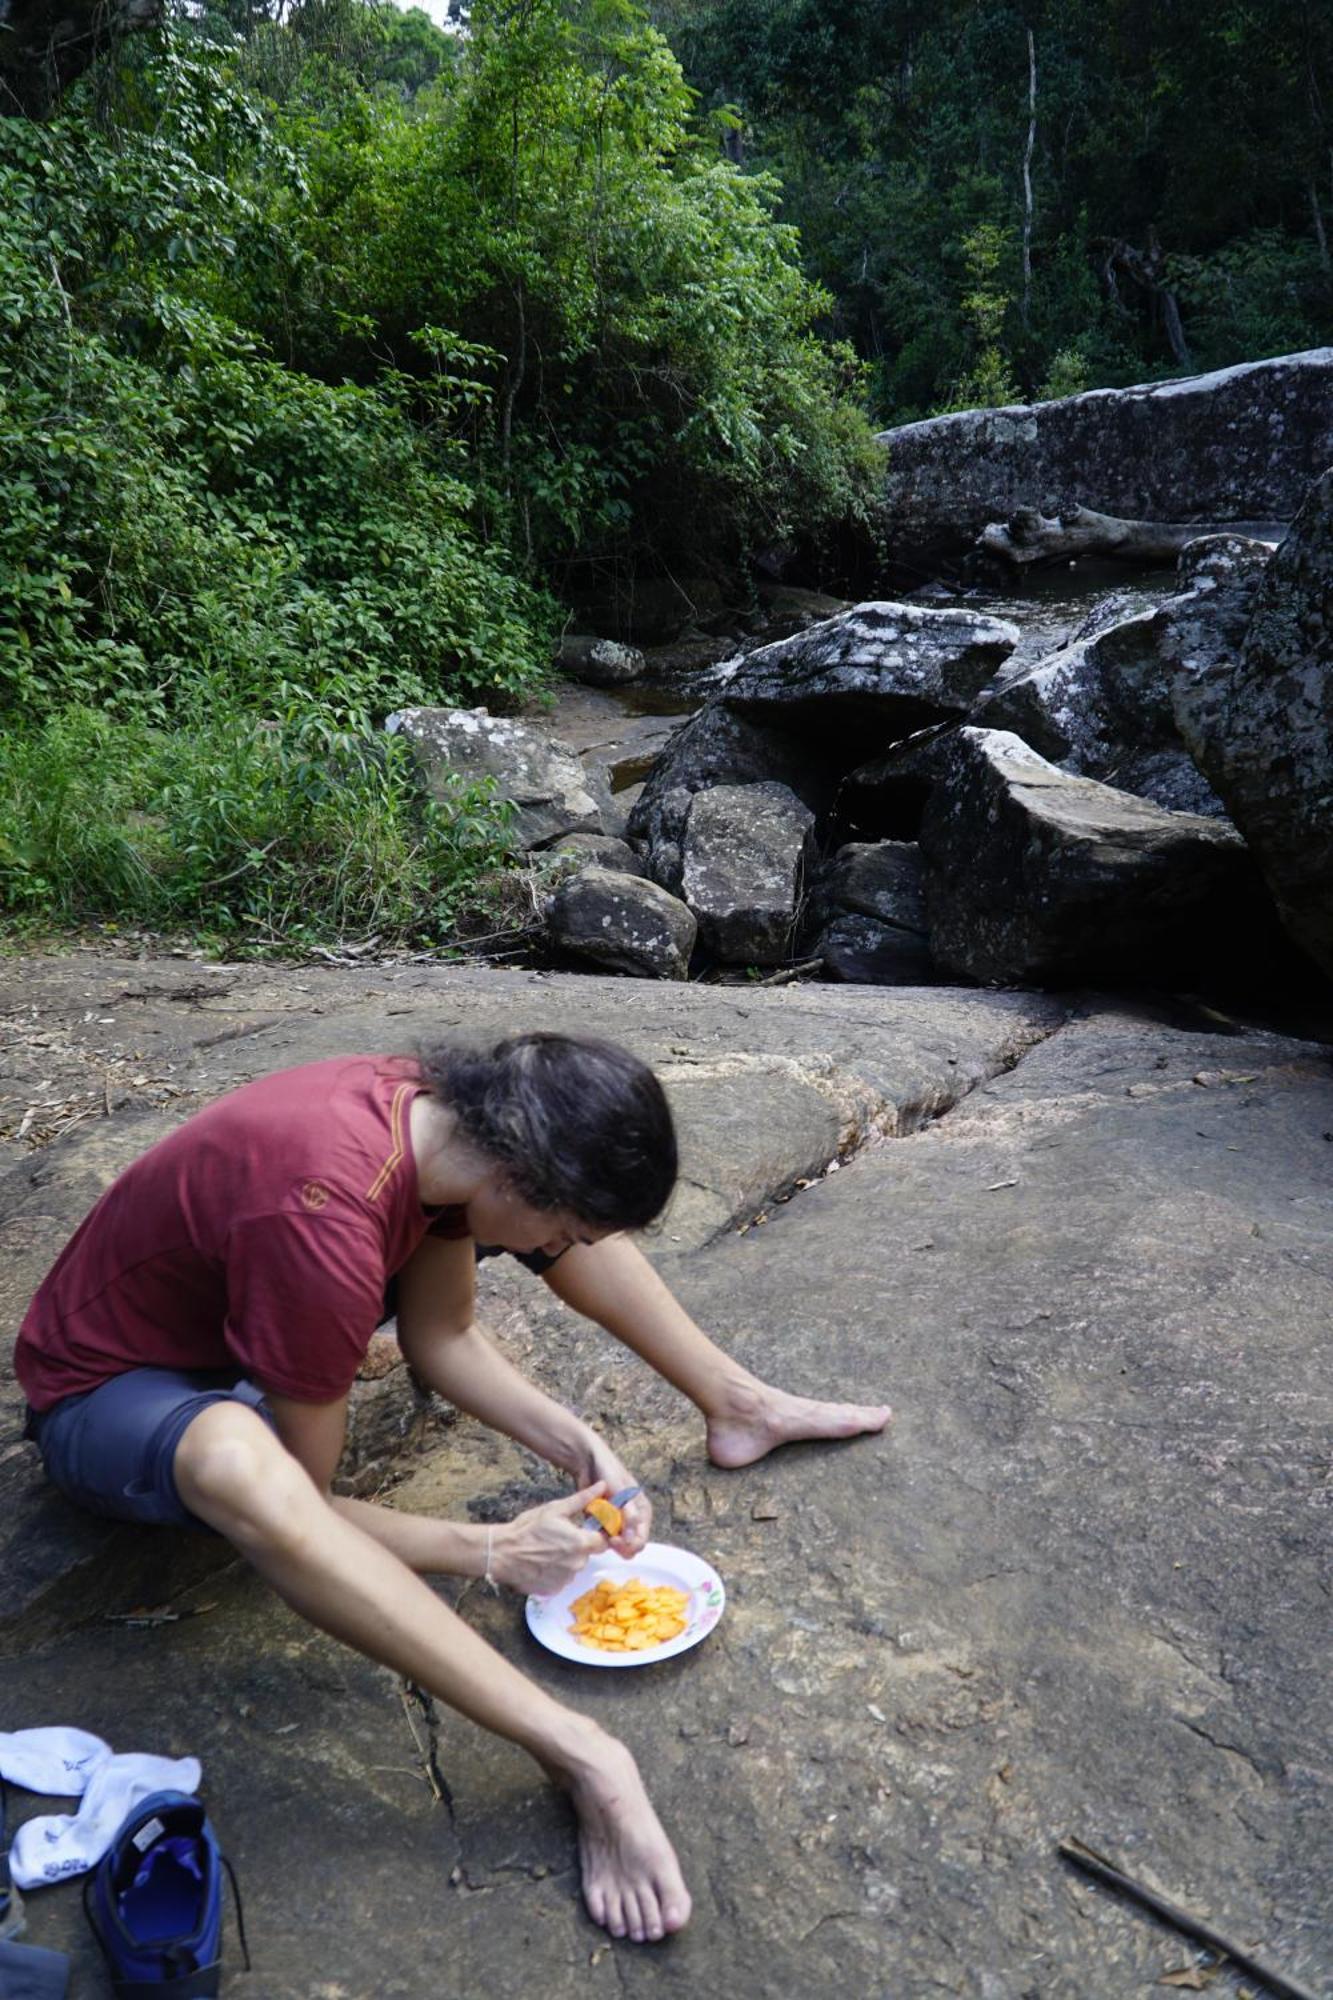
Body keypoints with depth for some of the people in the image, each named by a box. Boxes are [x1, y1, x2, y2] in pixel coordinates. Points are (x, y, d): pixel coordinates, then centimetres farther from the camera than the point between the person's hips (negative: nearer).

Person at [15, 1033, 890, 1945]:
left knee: (573, 1194, -3)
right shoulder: (324, 1227, -40)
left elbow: (439, 1337, -3)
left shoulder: (444, 1113, -17)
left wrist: (576, 1443, -13)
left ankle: (741, 1404, 4)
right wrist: (493, 1552, -25)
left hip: (237, 1299, 7)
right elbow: (305, 1501, -28)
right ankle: (583, 1759, -40)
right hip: (105, 1388, -7)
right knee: (236, 1462, -46)